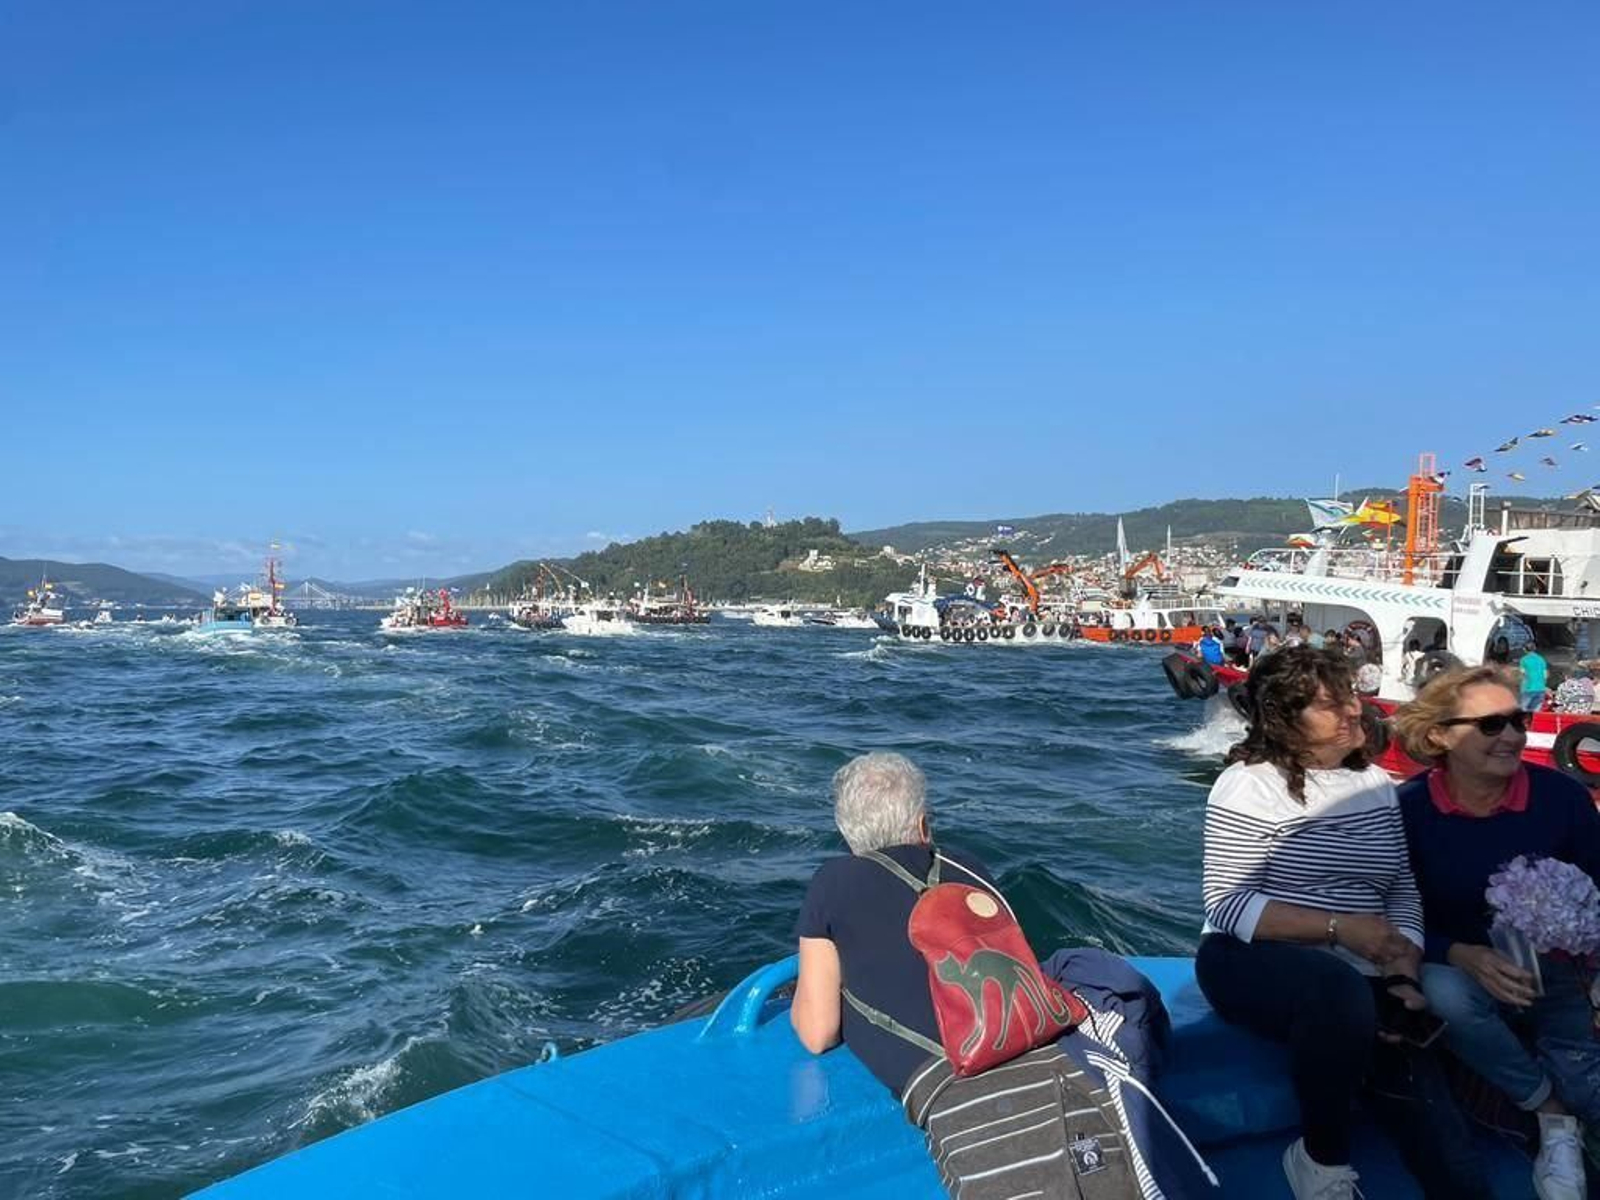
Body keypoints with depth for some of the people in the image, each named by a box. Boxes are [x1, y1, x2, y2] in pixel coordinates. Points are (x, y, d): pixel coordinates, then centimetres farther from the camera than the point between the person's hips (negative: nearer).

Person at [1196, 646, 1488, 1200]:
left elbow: (1402, 890, 6)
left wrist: (1403, 978, -11)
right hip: (1253, 963, -3)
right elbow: (1226, 904, -15)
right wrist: (1339, 928, -21)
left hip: (1357, 981, 4)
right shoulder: (1252, 784, -10)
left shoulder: (1374, 783, 9)